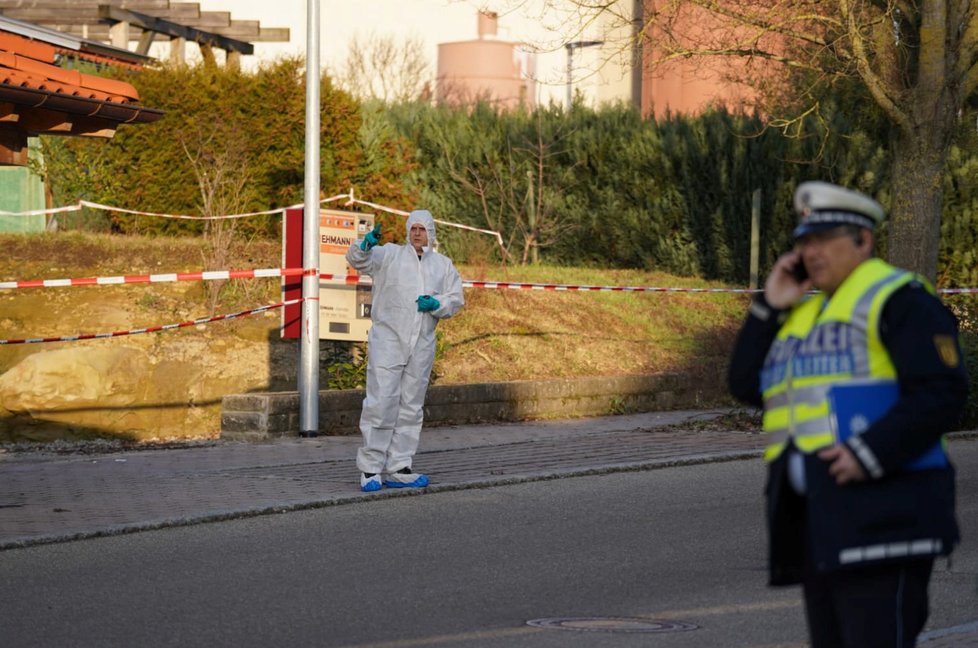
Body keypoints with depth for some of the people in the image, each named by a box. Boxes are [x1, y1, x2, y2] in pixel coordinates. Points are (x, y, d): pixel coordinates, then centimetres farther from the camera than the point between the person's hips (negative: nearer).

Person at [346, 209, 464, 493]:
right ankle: (370, 469, -8)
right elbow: (357, 259, -9)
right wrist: (365, 246, -32)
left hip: (422, 344, 5)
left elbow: (456, 299, 12)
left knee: (411, 406, 7)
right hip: (387, 339, -4)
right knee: (381, 402, -10)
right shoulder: (389, 255, 4)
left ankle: (398, 469, 13)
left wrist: (436, 304, -9)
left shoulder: (443, 265, 15)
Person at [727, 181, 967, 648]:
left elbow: (941, 394, -14)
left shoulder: (898, 299, -4)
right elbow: (746, 385, 19)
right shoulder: (805, 309, 21)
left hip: (879, 516, -9)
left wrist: (870, 454, -23)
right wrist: (769, 308, 9)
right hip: (817, 522, 9)